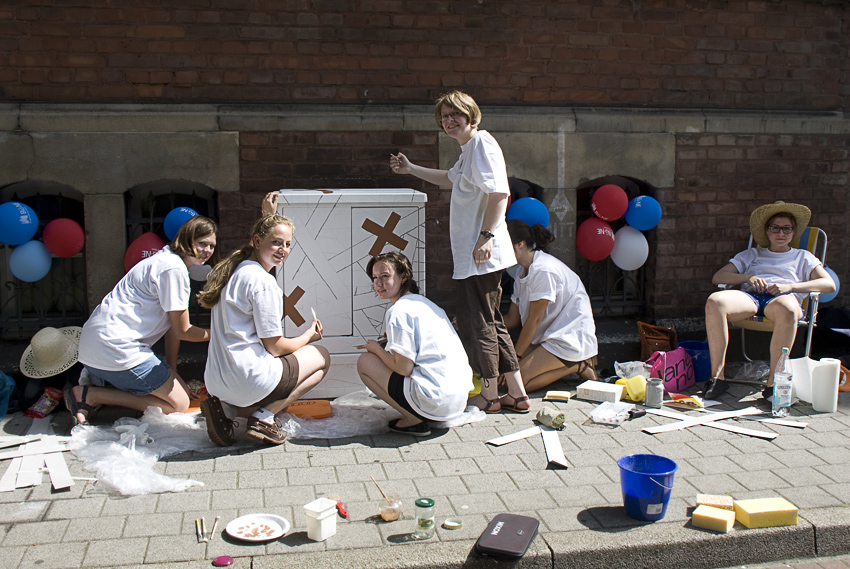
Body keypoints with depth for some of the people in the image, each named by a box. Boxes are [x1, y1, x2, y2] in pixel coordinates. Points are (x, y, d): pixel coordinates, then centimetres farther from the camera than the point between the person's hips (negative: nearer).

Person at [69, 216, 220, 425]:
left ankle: (93, 380, 11)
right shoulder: (173, 268, -16)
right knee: (179, 403, -5)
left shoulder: (167, 260, 16)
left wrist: (171, 370, 12)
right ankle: (90, 395, -8)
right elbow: (182, 331, -11)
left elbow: (172, 325, 14)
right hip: (117, 350, -11)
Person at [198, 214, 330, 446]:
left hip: (216, 381, 8)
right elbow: (275, 346, -11)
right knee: (321, 356, 12)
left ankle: (226, 409, 7)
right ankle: (264, 416, -1)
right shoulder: (263, 281, -15)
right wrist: (307, 336, 9)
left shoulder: (233, 271, 11)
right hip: (250, 380, -8)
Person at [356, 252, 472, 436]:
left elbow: (404, 367, -13)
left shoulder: (398, 312, -10)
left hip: (437, 403, -10)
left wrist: (377, 349, 4)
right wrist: (384, 347, 21)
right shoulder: (424, 302, 18)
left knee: (365, 361, 3)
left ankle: (412, 420, -1)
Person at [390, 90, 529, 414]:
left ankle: (489, 396, 9)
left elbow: (499, 192, -22)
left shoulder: (482, 143, -11)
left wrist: (486, 235, -27)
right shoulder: (468, 151, 20)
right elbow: (451, 180, 40)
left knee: (477, 323, -2)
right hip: (470, 254, 11)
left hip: (481, 254, -11)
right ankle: (517, 394, 18)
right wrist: (411, 169, 41)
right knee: (490, 323, 13)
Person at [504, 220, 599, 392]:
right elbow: (512, 318, 8)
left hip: (571, 337, -10)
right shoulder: (523, 271, 9)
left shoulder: (543, 270, -21)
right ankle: (570, 362, 5)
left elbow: (534, 320, -18)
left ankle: (579, 366, -4)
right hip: (549, 336, 10)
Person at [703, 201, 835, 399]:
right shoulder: (752, 254, 33)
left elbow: (829, 284, 11)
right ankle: (717, 376, -34)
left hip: (782, 298, -1)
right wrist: (747, 277, 1)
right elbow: (718, 277, 21)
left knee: (787, 309, -43)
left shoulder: (803, 257, 29)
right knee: (714, 301, -35)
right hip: (750, 297, 2)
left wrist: (790, 286, -4)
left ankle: (773, 382, -37)